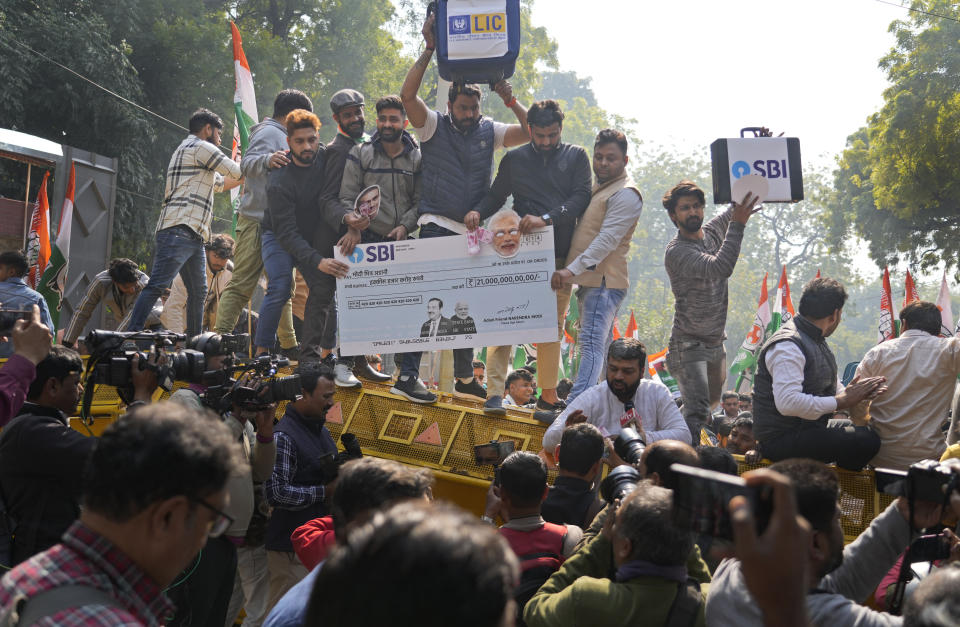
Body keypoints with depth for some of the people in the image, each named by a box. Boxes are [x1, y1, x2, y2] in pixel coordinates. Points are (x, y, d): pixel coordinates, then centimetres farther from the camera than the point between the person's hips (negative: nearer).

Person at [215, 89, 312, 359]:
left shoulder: (281, 135, 23)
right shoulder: (269, 132, -8)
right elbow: (247, 163, -24)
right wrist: (267, 159, -42)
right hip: (257, 221, -10)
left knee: (282, 286, 13)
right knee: (241, 284, -14)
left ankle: (288, 345, 19)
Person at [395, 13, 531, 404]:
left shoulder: (489, 132, 8)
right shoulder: (433, 126, -3)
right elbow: (407, 95, -18)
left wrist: (510, 101, -11)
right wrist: (430, 49, -22)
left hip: (473, 231, 5)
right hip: (437, 227, -5)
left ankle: (464, 377, 26)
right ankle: (407, 374, -9)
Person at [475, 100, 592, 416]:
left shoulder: (576, 157, 9)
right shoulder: (514, 159, 11)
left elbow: (581, 198, -2)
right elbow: (496, 195, 16)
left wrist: (546, 218, -17)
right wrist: (478, 212, -6)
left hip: (560, 255, 1)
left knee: (553, 325, 5)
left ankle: (548, 394, 13)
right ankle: (495, 391, -8)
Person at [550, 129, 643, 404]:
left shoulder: (625, 193, -10)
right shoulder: (600, 187, 22)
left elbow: (607, 239, -22)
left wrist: (573, 269, -30)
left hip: (604, 280, -10)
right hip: (592, 279, 11)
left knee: (592, 343, -18)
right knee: (602, 345, 13)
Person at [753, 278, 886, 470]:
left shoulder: (817, 341, 15)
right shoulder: (788, 345, -17)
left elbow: (828, 389, 22)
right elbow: (788, 402, -29)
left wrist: (854, 392, -1)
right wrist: (840, 401, -19)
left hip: (810, 430, 10)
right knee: (868, 440, -23)